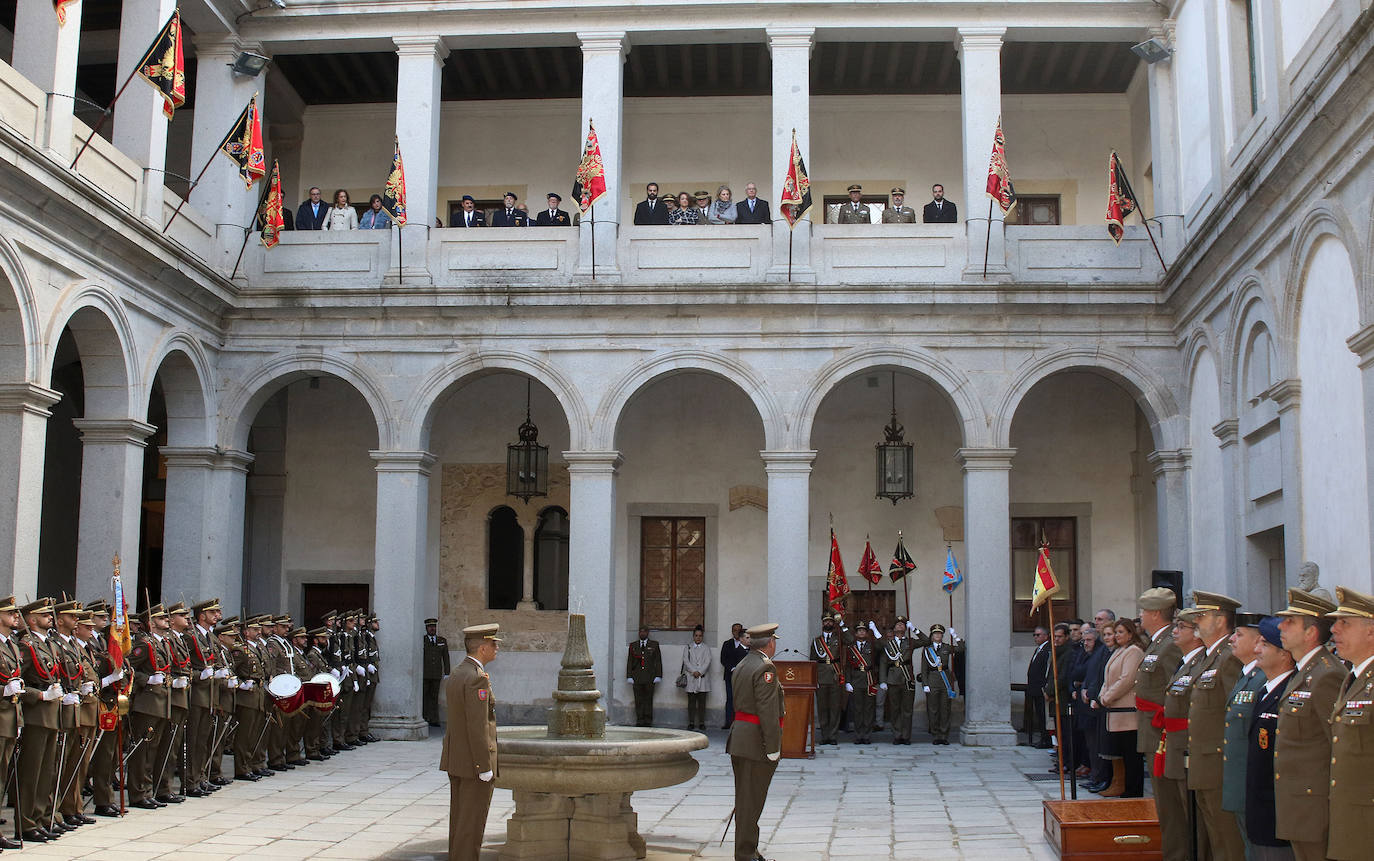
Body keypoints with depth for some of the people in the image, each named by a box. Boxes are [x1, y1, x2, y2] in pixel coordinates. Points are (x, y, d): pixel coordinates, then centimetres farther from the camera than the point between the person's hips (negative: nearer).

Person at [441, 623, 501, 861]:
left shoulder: (456, 675, 11)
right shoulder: (477, 678, -19)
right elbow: (477, 727, -22)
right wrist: (485, 767, -19)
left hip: (455, 760, 9)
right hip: (474, 761, -9)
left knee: (459, 820, 15)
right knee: (471, 824, -4)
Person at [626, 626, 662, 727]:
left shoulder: (654, 645, 9)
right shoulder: (633, 645, 13)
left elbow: (658, 661, 5)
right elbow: (629, 662, 11)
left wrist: (658, 676, -3)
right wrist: (629, 676, 2)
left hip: (649, 678, -1)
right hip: (637, 678, 1)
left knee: (648, 699, -2)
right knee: (638, 700, -1)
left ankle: (648, 721, 3)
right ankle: (640, 720, 3)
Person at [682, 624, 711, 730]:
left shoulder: (706, 648, 11)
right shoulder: (688, 647, 12)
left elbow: (707, 662, 0)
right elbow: (686, 661, 2)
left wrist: (700, 672, -13)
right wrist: (693, 672, -11)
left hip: (702, 677, 0)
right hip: (691, 678, 0)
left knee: (702, 701, -2)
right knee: (691, 701, -1)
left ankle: (701, 723, 1)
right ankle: (691, 722, 2)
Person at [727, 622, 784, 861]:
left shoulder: (741, 666, 15)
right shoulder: (765, 668, -15)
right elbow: (768, 712, -20)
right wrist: (773, 748, -18)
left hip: (739, 740, 9)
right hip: (756, 743, -9)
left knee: (745, 799, 14)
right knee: (751, 801, -4)